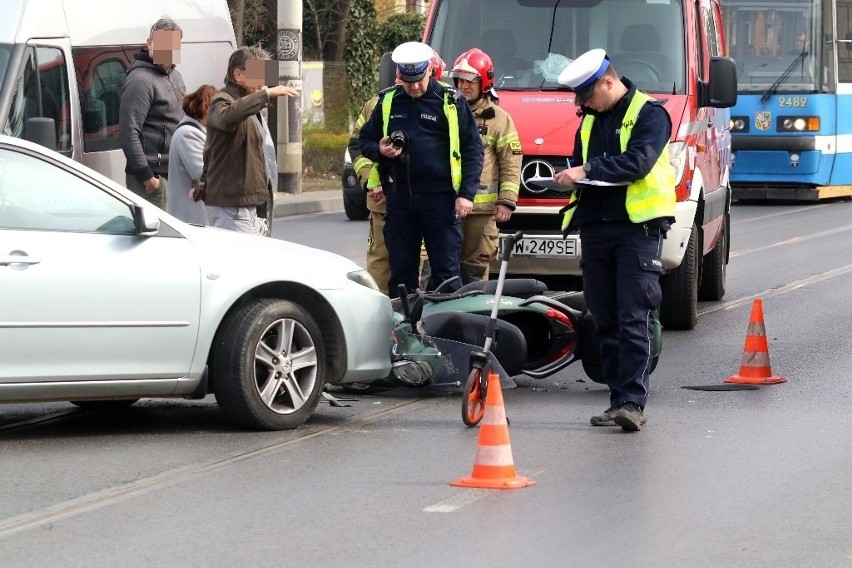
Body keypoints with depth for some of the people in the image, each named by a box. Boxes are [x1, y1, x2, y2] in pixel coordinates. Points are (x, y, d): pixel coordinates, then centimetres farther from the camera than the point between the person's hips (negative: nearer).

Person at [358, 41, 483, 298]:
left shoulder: (450, 102, 0)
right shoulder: (388, 101, 10)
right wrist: (379, 151, -4)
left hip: (440, 199, -4)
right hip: (399, 198, 4)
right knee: (400, 271, 8)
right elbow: (365, 139, 20)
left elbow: (472, 149, 0)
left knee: (446, 271, -3)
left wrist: (466, 193, -8)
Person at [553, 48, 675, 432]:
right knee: (605, 322, 6)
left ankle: (633, 402, -16)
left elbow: (639, 161, -17)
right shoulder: (591, 120, 21)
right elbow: (580, 164, 28)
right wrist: (574, 178, 4)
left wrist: (589, 170, -20)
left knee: (635, 320, -11)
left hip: (637, 228, -7)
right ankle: (618, 399, 10)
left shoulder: (649, 114, -3)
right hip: (595, 228, 7)